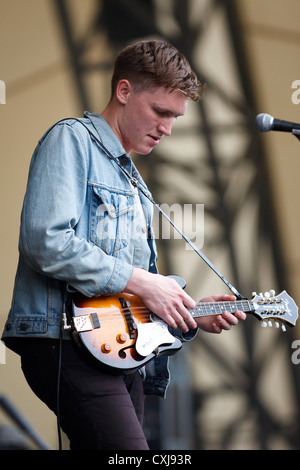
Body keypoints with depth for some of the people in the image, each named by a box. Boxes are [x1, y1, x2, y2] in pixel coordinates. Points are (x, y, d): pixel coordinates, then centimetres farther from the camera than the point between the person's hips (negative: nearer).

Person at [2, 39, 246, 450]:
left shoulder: (132, 179, 28)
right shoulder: (71, 140, 0)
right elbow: (46, 242, -17)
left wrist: (192, 316, 13)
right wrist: (140, 282, -12)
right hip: (65, 341, -9)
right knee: (127, 449, -24)